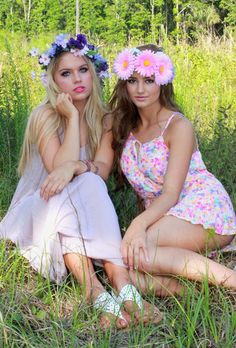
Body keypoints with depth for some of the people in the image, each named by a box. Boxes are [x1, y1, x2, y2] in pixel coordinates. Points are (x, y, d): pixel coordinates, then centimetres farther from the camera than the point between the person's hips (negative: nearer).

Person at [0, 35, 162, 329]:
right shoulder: (45, 115, -10)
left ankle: (123, 283, -42)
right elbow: (59, 169, -23)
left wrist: (75, 167, -36)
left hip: (83, 211, 2)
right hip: (40, 209, -2)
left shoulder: (104, 120, 1)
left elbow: (103, 170, -15)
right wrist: (73, 117, -21)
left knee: (89, 183, -31)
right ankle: (97, 293, -44)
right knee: (67, 198, -35)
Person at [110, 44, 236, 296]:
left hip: (203, 210, -5)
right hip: (160, 215, 5)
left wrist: (140, 223, -34)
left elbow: (171, 193, -16)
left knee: (136, 253, -34)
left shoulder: (178, 126, -8)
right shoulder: (126, 128, 11)